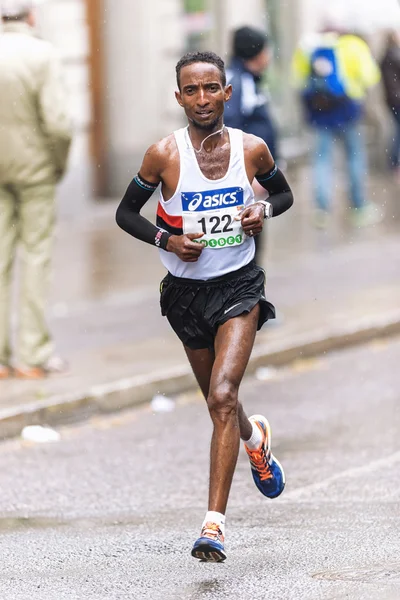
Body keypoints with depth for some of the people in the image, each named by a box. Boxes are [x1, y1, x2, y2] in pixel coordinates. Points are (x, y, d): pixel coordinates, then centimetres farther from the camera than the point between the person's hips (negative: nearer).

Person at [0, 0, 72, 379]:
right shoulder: (41, 55, -14)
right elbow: (57, 122, -20)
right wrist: (61, 162, -1)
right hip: (35, 168, -3)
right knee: (35, 255, 4)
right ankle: (32, 354, 4)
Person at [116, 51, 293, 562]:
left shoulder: (252, 149, -6)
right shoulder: (164, 154, -10)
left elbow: (284, 194, 14)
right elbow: (125, 213, 1)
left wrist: (264, 212, -8)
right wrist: (166, 241, -15)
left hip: (239, 285, -2)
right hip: (186, 290, 2)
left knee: (222, 396, -19)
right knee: (218, 401, 17)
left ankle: (214, 524, -20)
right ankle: (255, 438, 55)